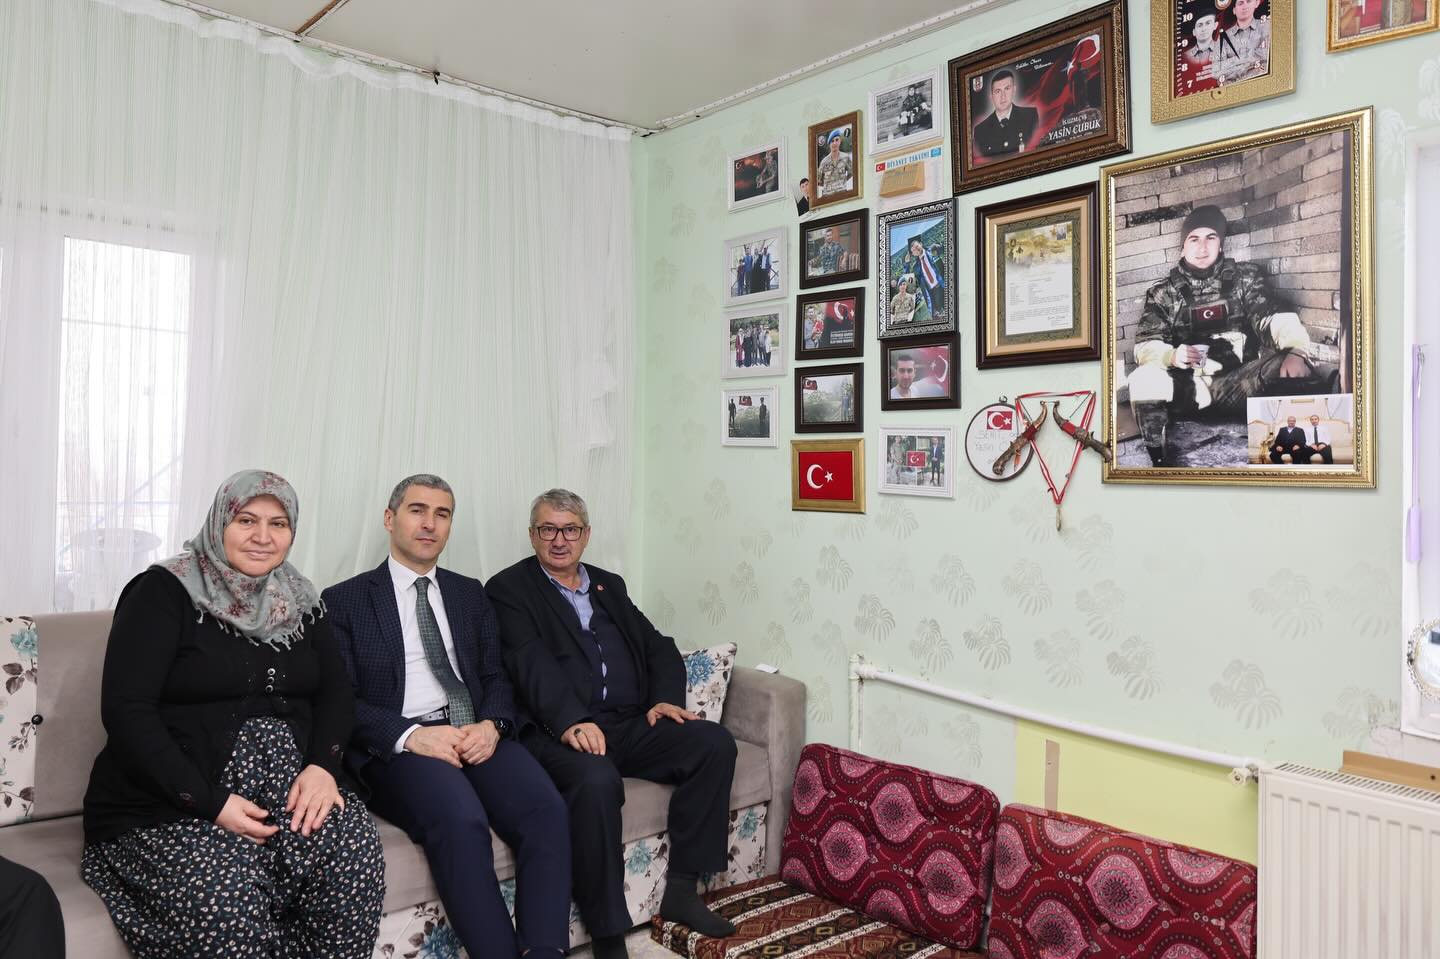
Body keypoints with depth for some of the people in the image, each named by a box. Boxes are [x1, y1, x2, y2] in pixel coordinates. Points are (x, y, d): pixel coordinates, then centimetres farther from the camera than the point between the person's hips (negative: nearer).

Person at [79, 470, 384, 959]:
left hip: (286, 787, 4)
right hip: (171, 803, -4)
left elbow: (335, 691, 8)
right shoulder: (164, 592, -4)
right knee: (227, 904, -33)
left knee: (356, 847, -25)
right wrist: (210, 802, -20)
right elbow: (126, 709, -12)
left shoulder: (300, 601, 12)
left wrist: (322, 765, -14)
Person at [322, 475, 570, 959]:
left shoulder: (470, 594, 19)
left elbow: (496, 677, 14)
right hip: (397, 747, -3)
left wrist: (491, 725, -10)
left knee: (547, 809, -26)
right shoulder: (344, 600, 7)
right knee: (461, 818, -34)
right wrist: (410, 735, -18)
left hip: (475, 735, 4)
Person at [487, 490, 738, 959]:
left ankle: (680, 890, -5)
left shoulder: (609, 585, 22)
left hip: (631, 725, 6)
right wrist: (571, 721, -29)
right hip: (558, 731, -6)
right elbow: (532, 665, -13)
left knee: (714, 741, -15)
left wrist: (665, 697, -4)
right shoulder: (509, 590, 3)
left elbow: (658, 647, 17)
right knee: (596, 779, -36)